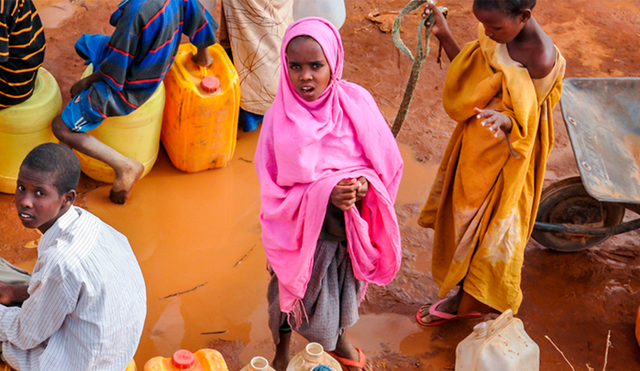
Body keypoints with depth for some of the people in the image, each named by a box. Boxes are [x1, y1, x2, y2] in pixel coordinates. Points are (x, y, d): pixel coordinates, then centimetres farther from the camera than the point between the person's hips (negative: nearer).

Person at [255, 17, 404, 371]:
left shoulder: (357, 102, -15)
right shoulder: (279, 117, -18)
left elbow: (387, 162, -5)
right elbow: (273, 189, -13)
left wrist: (364, 183, -26)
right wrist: (324, 194, -27)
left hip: (351, 224, 2)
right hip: (300, 226, -2)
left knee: (345, 284, 25)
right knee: (294, 288, 18)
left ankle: (339, 339, 57)